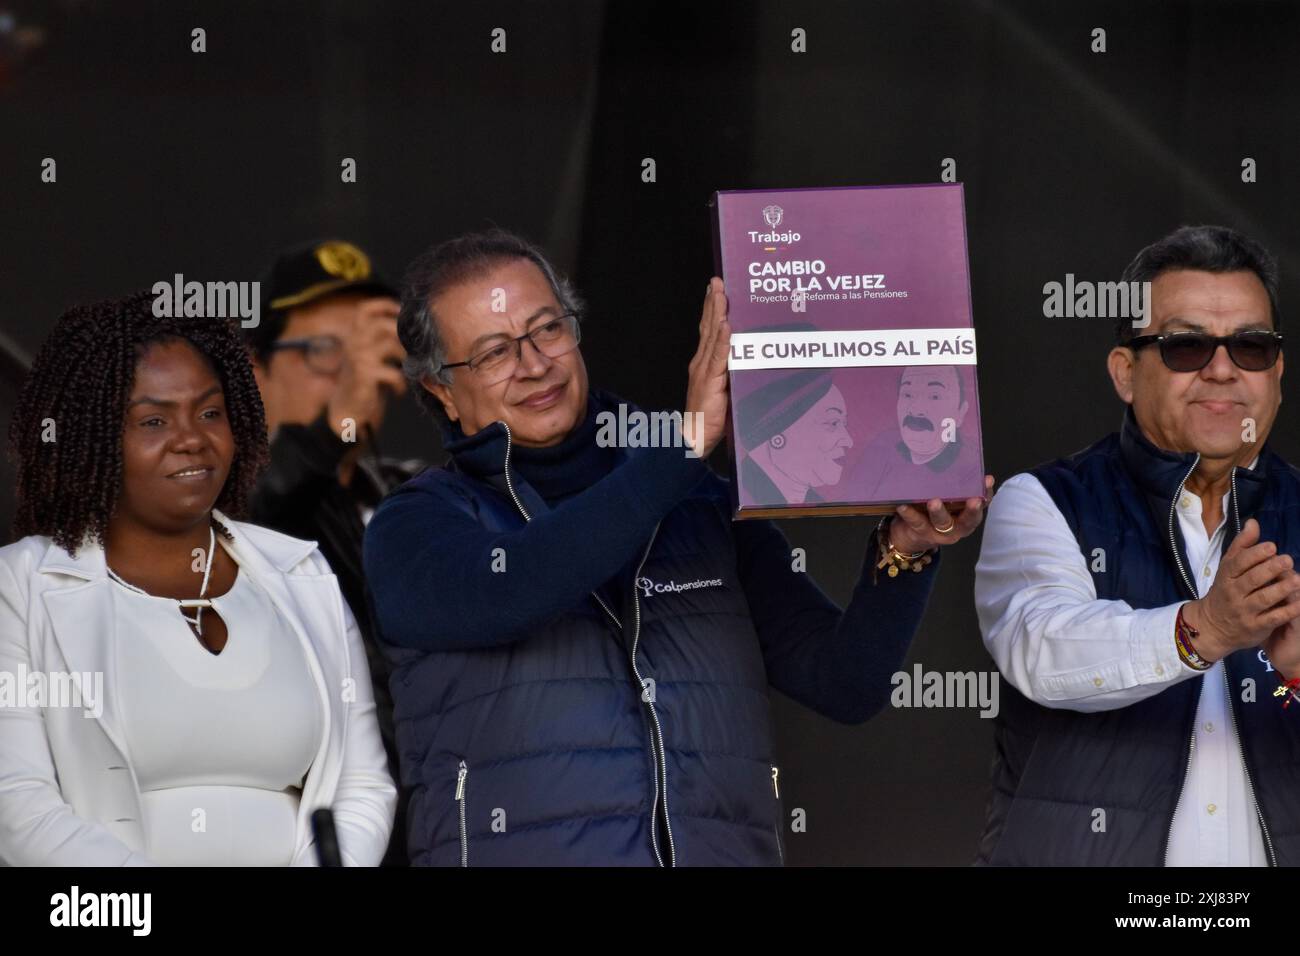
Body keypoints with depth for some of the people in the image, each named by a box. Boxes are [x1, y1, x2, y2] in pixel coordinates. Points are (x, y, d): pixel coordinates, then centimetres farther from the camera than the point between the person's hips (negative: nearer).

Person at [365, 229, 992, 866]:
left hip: (727, 849, 2)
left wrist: (903, 552, -5)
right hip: (521, 851, -2)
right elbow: (502, 592, -15)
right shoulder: (416, 526, 6)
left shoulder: (704, 505, 14)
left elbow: (844, 685, 12)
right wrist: (686, 440, -14)